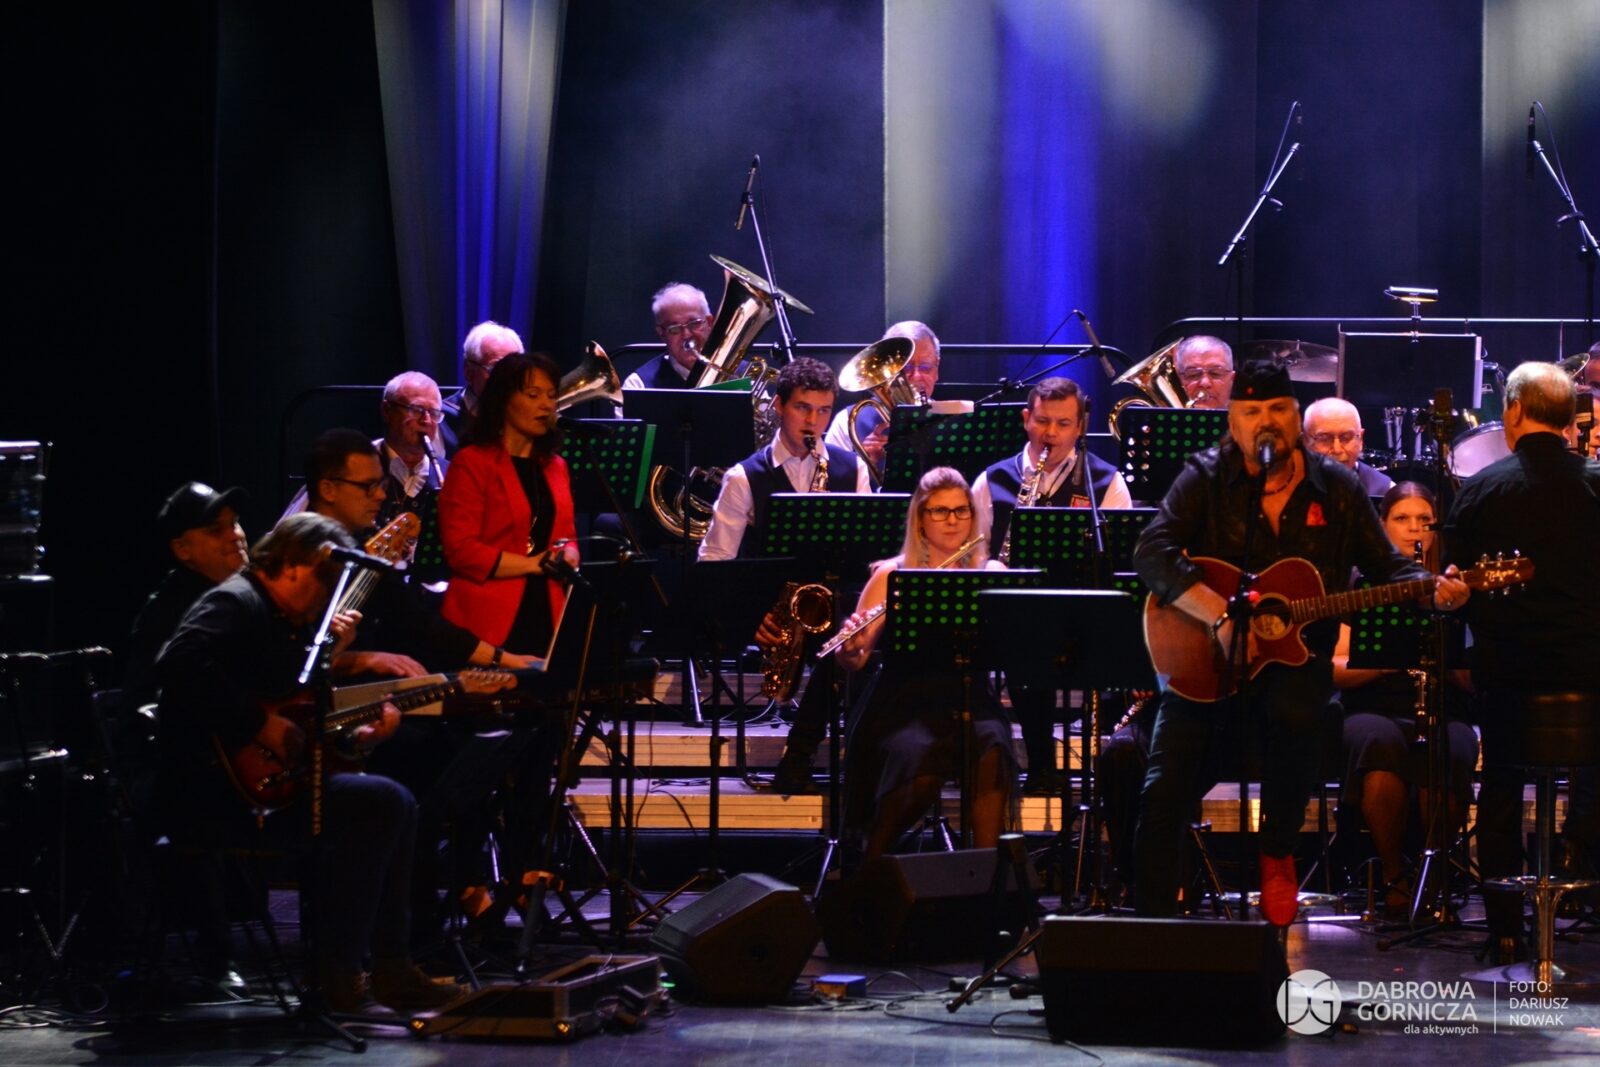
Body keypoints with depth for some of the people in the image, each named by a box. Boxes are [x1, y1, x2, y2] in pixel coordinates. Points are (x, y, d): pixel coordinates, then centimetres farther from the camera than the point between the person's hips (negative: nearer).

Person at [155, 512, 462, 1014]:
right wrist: (261, 725, -26)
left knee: (395, 804, 12)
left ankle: (391, 970, 11)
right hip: (214, 794, -11)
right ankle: (339, 979, -18)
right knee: (379, 803, -20)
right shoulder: (234, 605, -11)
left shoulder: (291, 623, 21)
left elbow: (307, 714, 22)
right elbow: (183, 666, -31)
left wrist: (355, 736, 3)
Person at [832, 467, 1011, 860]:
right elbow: (853, 661, 1)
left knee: (993, 746, -33)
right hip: (906, 704, -1)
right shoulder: (892, 575, 8)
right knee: (917, 761, -33)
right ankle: (872, 868, -10)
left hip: (968, 701, 1)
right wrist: (851, 647, -23)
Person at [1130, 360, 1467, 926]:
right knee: (1164, 789, -15)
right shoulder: (1206, 478, -1)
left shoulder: (1337, 488, 5)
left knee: (1295, 712, -34)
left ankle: (1277, 854, -9)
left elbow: (1387, 566, 10)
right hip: (1205, 664, 0)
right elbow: (1153, 551, -16)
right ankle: (1152, 918, 2)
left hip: (1295, 659, 0)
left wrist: (1433, 589, -12)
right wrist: (1218, 615, -28)